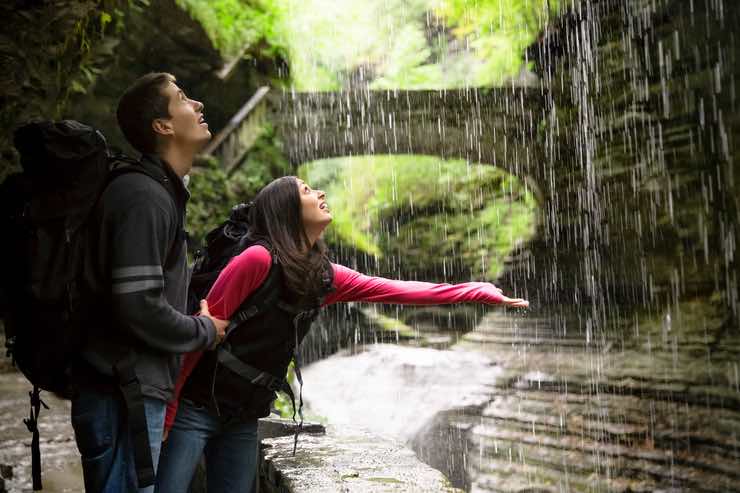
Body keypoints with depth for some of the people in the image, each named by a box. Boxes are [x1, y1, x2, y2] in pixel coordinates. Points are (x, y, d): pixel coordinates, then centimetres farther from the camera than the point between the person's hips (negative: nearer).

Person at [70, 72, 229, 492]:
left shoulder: (160, 192, 15)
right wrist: (206, 331, -9)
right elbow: (138, 307, -23)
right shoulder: (144, 197, -16)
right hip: (123, 394, -10)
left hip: (134, 390, 10)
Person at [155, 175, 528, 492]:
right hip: (193, 408, -6)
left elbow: (398, 290, 7)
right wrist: (165, 411, -17)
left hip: (244, 420, 7)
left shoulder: (325, 276, 2)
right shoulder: (259, 259, -19)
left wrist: (481, 292, 10)